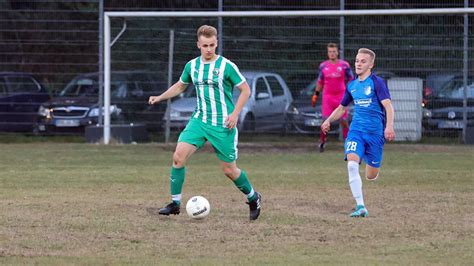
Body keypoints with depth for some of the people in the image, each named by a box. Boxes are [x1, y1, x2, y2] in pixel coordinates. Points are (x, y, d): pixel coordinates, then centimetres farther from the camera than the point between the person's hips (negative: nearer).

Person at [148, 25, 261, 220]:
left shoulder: (226, 66, -10)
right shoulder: (192, 66, 4)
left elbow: (245, 90, -4)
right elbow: (180, 86, 21)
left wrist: (235, 114, -14)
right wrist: (160, 97, 8)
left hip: (222, 125, -4)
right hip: (199, 120, 4)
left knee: (229, 170, 1)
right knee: (179, 156, -13)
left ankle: (253, 198, 27)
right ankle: (175, 203, -3)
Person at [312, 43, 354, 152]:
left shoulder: (344, 65, 0)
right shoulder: (323, 66, 6)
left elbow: (351, 80, 4)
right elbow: (320, 81, 16)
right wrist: (315, 95, 13)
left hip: (341, 96, -1)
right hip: (327, 97, 1)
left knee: (344, 121, 0)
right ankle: (322, 141, 6)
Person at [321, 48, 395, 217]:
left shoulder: (377, 82, -6)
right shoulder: (352, 85, 11)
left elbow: (388, 106, -17)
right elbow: (341, 108, 25)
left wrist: (389, 126, -33)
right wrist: (328, 120, 8)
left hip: (375, 132, -4)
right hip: (356, 130, 4)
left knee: (371, 176, 3)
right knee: (352, 164, -22)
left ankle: (371, 164, 43)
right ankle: (360, 207, -21)